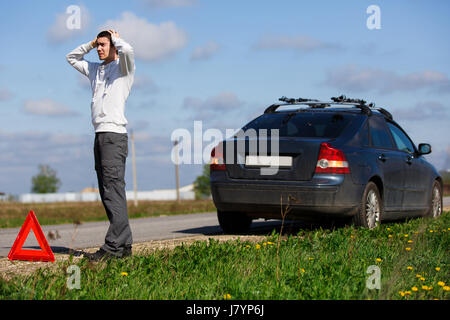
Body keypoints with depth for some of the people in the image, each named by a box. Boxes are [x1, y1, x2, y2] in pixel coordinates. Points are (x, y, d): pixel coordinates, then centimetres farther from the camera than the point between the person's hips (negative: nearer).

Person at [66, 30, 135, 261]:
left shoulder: (122, 67, 2)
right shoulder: (95, 69, 24)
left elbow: (127, 50, -21)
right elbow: (72, 58, 37)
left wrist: (115, 37, -1)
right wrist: (90, 44, 23)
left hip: (114, 134, -9)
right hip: (100, 135, 9)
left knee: (113, 189, -15)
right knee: (107, 192, 6)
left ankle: (113, 245, -19)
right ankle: (124, 244, 8)